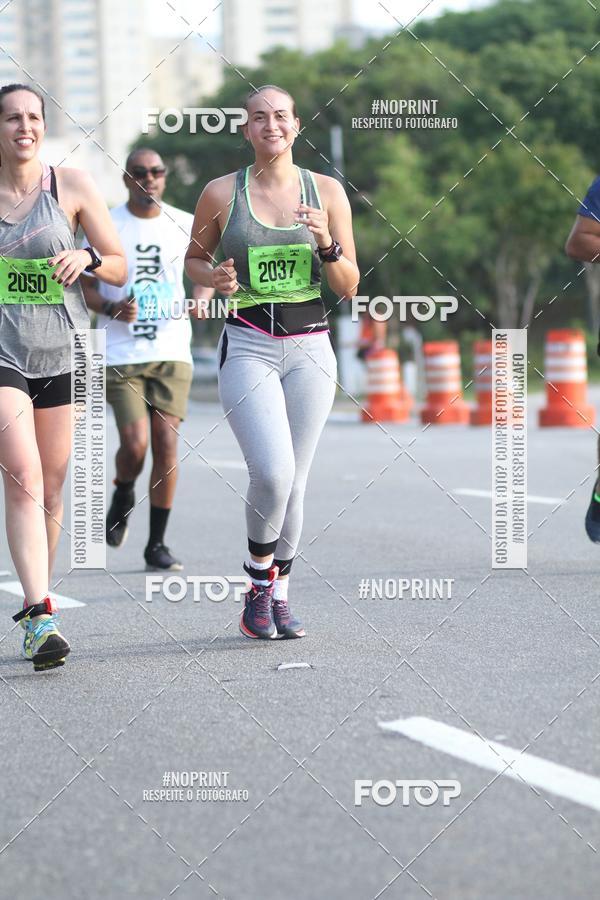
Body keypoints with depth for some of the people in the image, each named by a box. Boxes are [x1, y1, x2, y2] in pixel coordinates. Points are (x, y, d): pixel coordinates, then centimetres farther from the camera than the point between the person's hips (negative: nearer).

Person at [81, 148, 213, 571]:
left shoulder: (185, 225, 6)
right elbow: (81, 284, 4)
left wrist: (200, 298, -2)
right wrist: (111, 307, -15)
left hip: (172, 353, 2)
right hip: (122, 355, -2)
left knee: (167, 445, -3)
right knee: (135, 443, -14)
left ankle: (157, 543, 8)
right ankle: (123, 496, 22)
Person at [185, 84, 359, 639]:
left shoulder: (327, 192, 4)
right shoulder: (222, 193, 1)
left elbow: (349, 288, 6)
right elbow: (193, 258, 15)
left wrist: (326, 242, -12)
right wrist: (213, 277, -6)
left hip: (311, 348, 2)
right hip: (248, 346, -2)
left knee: (293, 481, 4)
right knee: (273, 472, -18)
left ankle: (278, 596, 20)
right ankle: (259, 581, 6)